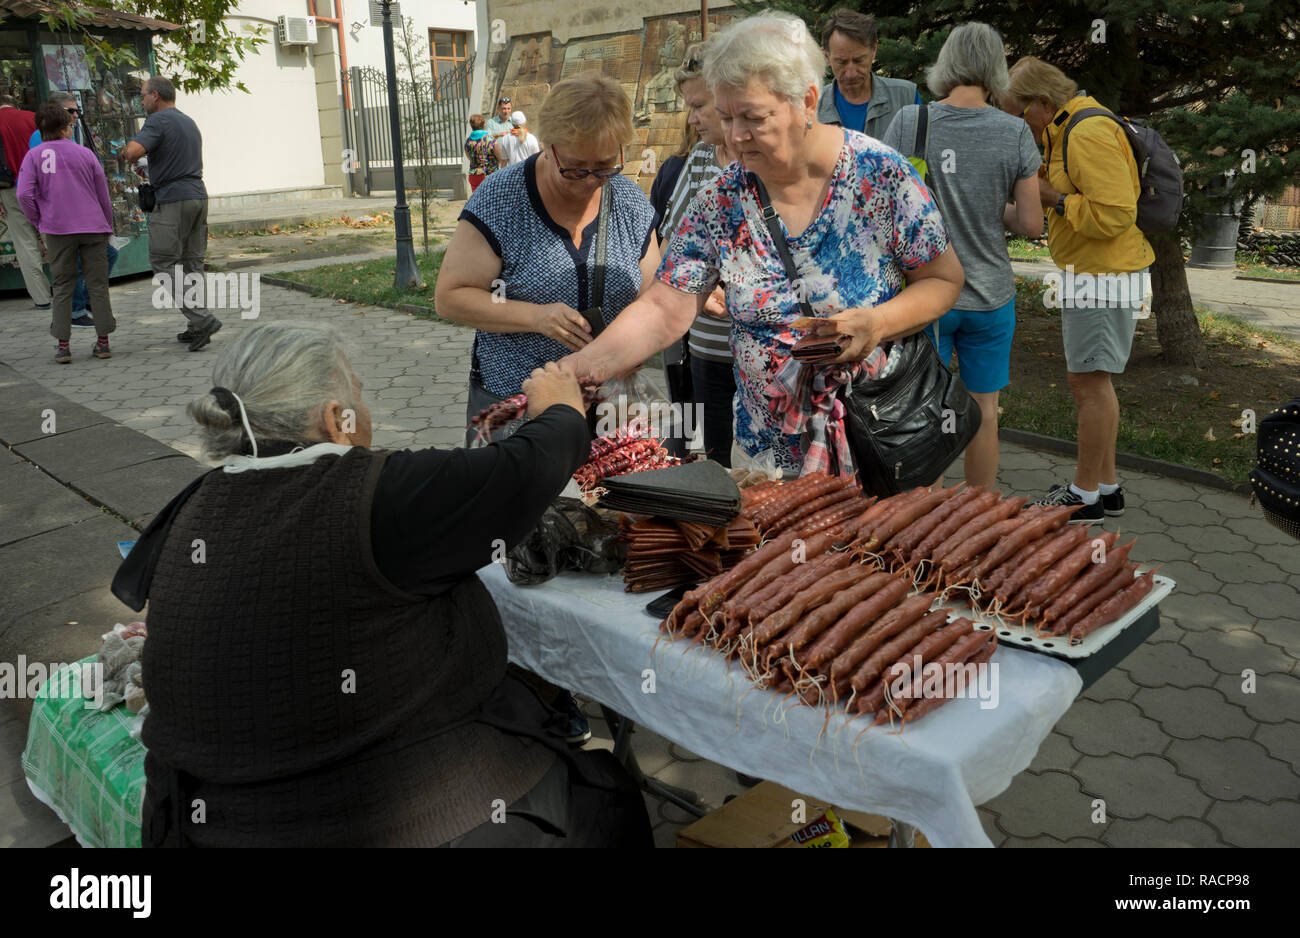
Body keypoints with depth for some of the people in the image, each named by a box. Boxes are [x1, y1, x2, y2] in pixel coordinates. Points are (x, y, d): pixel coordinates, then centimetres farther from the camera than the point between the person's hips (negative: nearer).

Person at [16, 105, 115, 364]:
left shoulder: (34, 156, 2)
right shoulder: (84, 153, 4)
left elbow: (24, 194, -9)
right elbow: (104, 195, 7)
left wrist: (39, 223, 5)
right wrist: (107, 228, 18)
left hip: (58, 230, 0)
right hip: (93, 227, 0)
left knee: (62, 288, 6)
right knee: (98, 285, 5)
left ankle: (63, 345, 3)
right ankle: (103, 342, 5)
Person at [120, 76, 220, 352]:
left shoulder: (158, 120, -8)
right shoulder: (189, 122, 20)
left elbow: (133, 151, -20)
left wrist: (125, 151, 1)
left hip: (173, 200, -8)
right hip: (199, 195, 8)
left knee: (165, 263, -4)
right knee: (191, 262, 9)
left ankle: (202, 318, -16)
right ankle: (197, 328, 8)